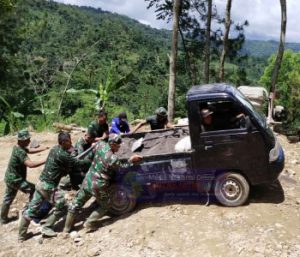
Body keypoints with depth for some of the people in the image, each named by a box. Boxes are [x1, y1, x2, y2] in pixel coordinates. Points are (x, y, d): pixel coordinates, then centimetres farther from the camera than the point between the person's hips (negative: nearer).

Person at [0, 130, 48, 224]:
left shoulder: (17, 147, 2)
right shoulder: (20, 152, -28)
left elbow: (30, 151, 13)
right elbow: (30, 164, -40)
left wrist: (44, 148, 0)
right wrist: (45, 160, -37)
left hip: (10, 178, 10)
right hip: (15, 180, -10)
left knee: (8, 198, 22)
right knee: (34, 190, -1)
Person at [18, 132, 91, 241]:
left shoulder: (55, 149, 7)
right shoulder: (62, 155, -21)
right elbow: (78, 163, -14)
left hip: (41, 182, 9)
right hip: (48, 186, -9)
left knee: (32, 209, 14)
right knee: (60, 206, 8)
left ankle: (22, 234, 23)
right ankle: (46, 228, 14)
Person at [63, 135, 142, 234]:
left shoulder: (100, 145, -7)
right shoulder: (113, 159, -25)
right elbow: (122, 168, -8)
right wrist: (131, 160, 1)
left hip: (88, 181, 6)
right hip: (99, 187, -6)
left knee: (76, 204, 20)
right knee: (104, 207, 23)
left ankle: (67, 228, 30)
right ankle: (89, 223, 19)